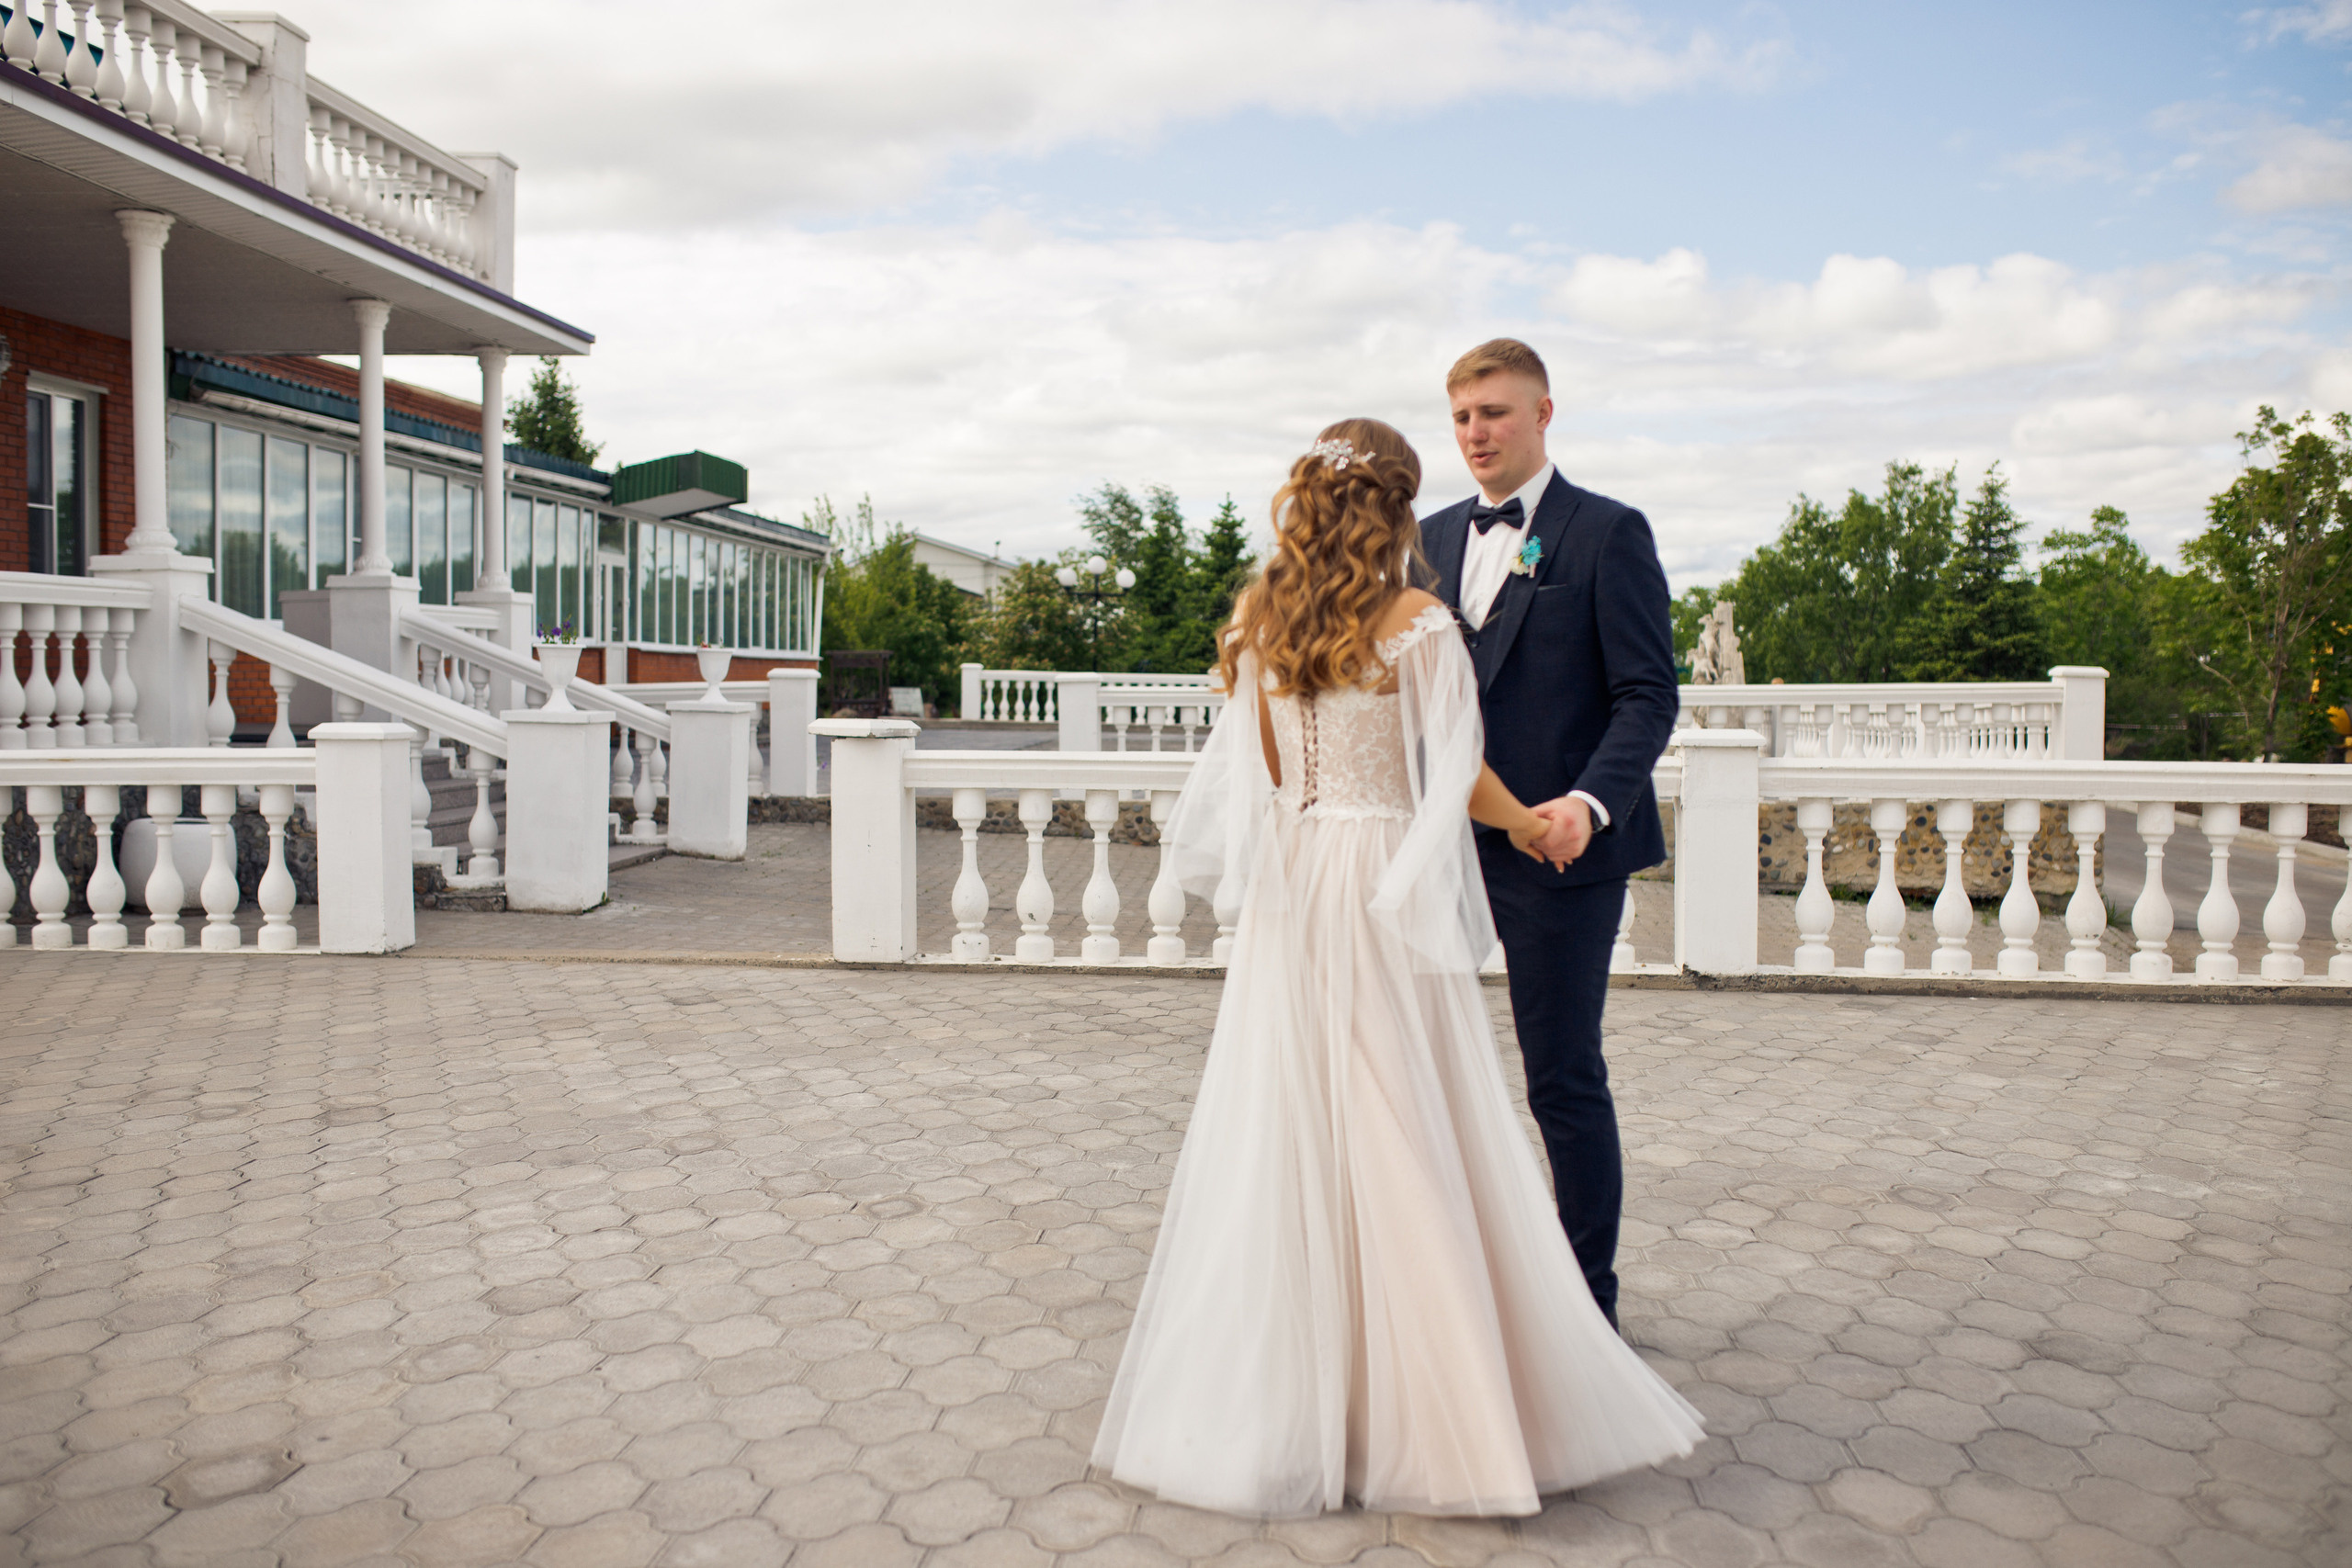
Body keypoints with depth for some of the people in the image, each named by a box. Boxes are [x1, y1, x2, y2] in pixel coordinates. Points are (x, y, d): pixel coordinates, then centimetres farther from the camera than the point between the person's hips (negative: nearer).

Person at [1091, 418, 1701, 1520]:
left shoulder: (1260, 621, 5)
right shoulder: (1418, 621, -8)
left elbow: (1256, 774, 9)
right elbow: (1461, 777, -6)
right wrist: (1528, 823, 13)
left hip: (1287, 886, 4)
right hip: (1387, 889, -4)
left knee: (1283, 1133, 10)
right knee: (1411, 1144, 3)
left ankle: (1278, 1400, 21)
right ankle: (1438, 1409, 14)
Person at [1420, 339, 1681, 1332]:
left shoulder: (1608, 533, -4)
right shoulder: (1436, 536, 13)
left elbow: (1648, 696, -9)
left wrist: (1589, 801, -25)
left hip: (1556, 847, -6)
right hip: (1445, 841, 6)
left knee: (1564, 1080, 3)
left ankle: (1588, 1299, 22)